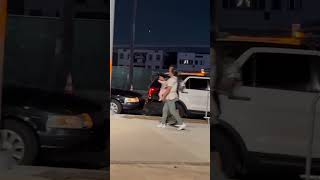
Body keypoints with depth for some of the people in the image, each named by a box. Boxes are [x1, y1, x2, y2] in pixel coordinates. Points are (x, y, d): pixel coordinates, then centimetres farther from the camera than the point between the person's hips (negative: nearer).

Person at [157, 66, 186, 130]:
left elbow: (168, 89, -20)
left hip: (170, 98, -10)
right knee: (165, 110, 15)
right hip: (169, 98, 10)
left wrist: (164, 96, -12)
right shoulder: (175, 79, 14)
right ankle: (162, 123, 22)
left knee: (173, 111, -11)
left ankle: (182, 124, -12)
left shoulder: (171, 79, -17)